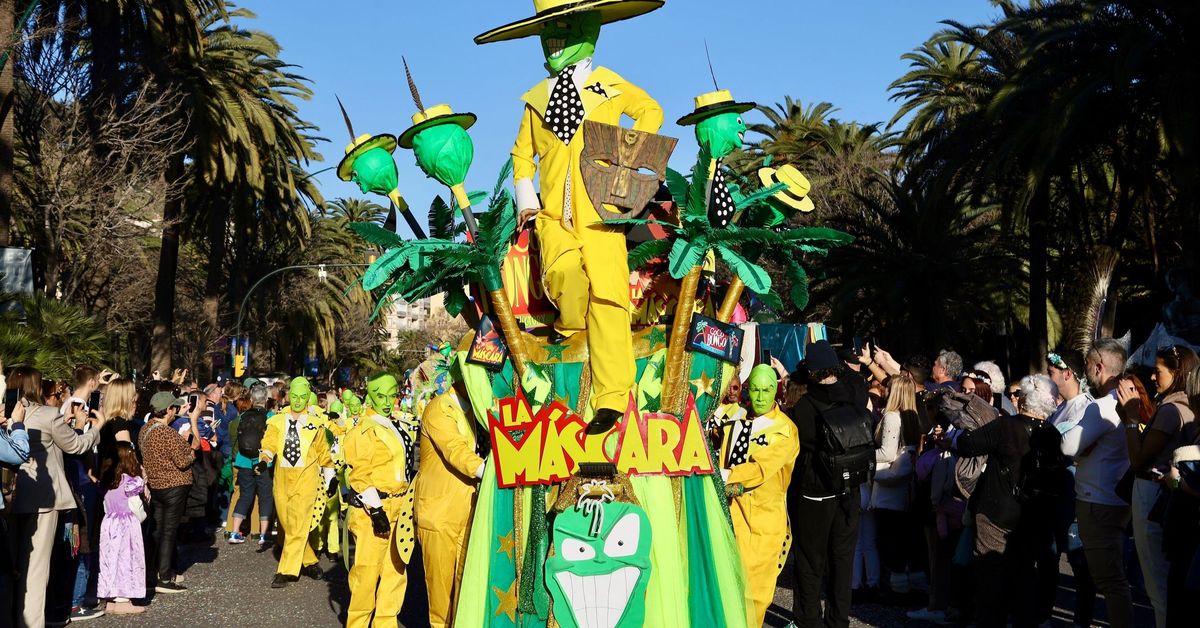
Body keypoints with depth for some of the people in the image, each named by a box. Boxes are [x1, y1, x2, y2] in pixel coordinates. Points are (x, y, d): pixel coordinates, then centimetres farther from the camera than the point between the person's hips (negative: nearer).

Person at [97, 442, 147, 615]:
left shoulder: (107, 481, 6)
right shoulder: (132, 481, -12)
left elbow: (106, 506, 8)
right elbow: (136, 507, -9)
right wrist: (142, 517, 9)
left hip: (109, 522, 6)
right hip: (127, 524, -6)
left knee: (111, 559, 10)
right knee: (126, 559, -1)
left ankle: (111, 600, 14)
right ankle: (122, 601, -1)